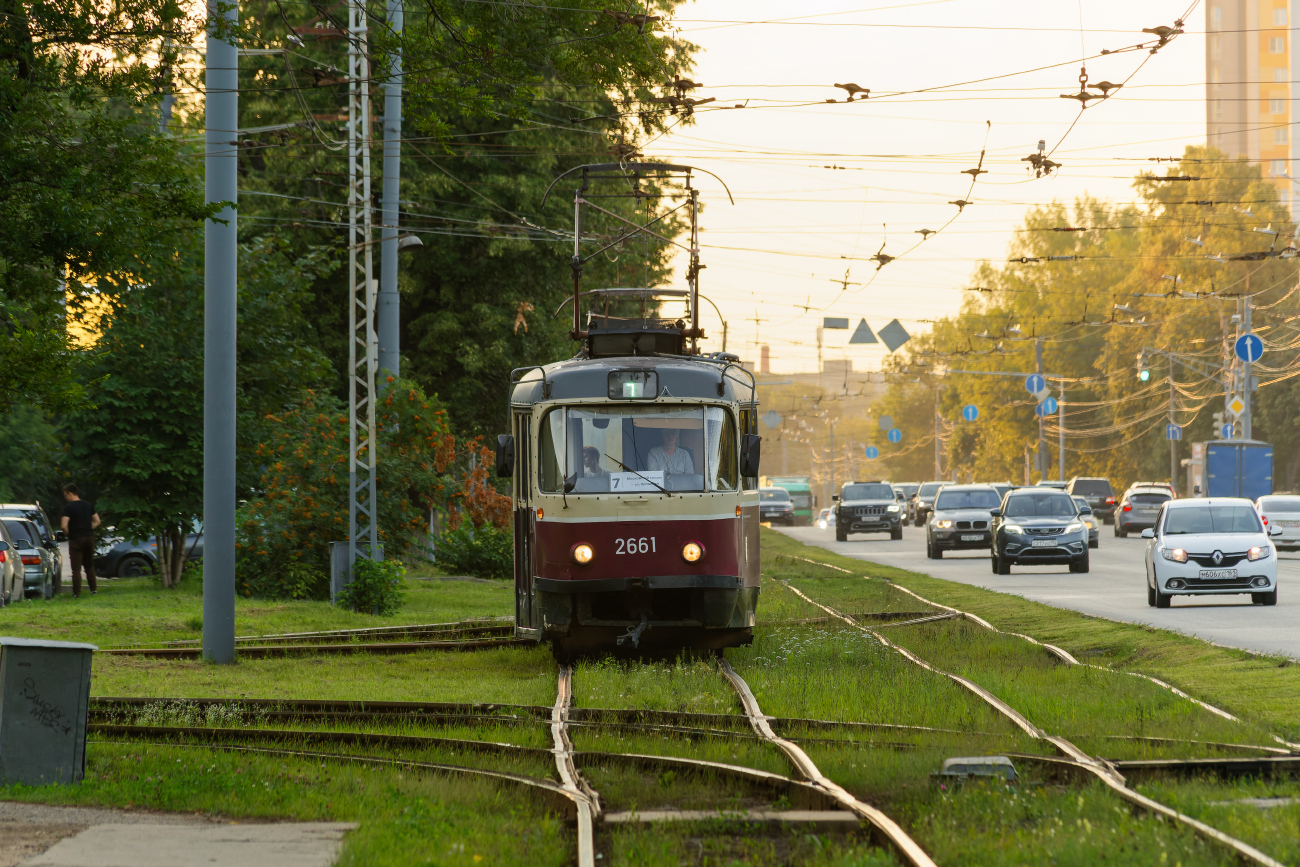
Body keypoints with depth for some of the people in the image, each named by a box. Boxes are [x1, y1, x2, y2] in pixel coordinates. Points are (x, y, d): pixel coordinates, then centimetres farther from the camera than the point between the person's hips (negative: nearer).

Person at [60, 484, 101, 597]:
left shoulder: (68, 507, -11)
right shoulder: (88, 505, 9)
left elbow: (64, 526, -19)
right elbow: (97, 521, 14)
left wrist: (69, 534, 0)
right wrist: (87, 530, 11)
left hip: (76, 540, -6)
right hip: (89, 537, 6)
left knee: (76, 568, -2)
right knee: (89, 565, 18)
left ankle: (77, 592, -3)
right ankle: (93, 589, 16)